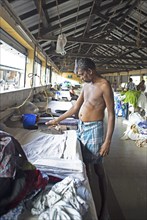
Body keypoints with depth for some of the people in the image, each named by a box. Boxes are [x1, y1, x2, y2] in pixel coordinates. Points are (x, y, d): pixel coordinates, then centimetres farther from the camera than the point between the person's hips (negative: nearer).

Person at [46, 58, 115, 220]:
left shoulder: (104, 85, -14)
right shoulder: (86, 85, 9)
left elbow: (111, 114, -16)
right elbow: (76, 107, 16)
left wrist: (107, 141, -20)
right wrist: (57, 120, 17)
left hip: (93, 129, -7)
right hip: (81, 127, 7)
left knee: (98, 168, 2)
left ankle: (104, 207, 17)